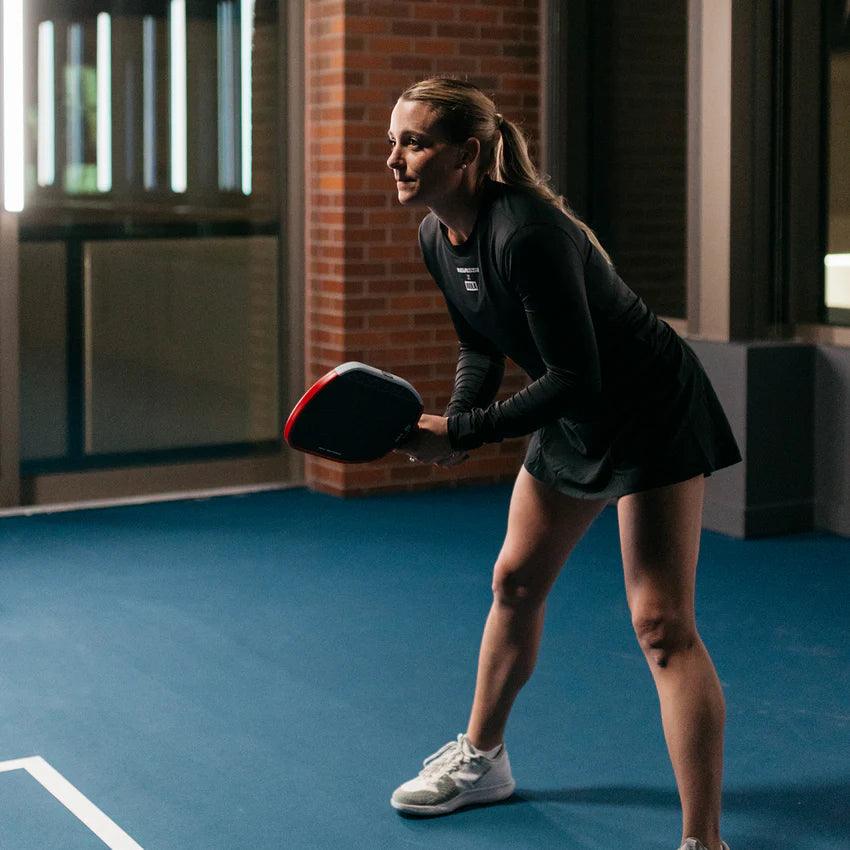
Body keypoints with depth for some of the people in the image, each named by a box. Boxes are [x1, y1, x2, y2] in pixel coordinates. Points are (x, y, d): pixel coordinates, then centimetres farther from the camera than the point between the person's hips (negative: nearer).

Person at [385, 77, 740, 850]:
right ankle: (482, 759, 38)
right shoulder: (437, 239, -4)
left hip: (651, 416, -9)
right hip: (574, 423, 9)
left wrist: (462, 432, -27)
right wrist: (457, 422, -8)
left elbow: (577, 379, -30)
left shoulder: (524, 234, -31)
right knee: (515, 583, 18)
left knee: (662, 624, -12)